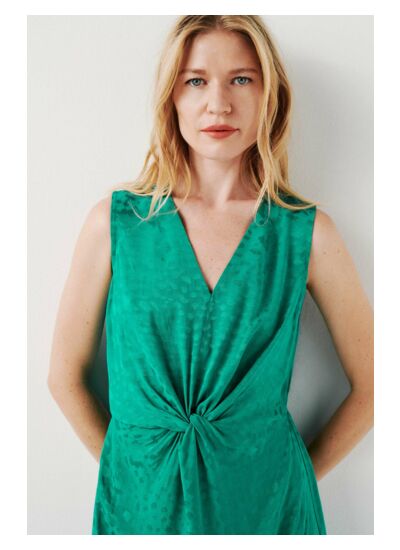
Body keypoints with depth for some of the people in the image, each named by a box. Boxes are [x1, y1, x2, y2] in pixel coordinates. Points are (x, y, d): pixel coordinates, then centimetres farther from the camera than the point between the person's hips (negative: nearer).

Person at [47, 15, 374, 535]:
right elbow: (66, 374, 0)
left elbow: (371, 385, 0)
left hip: (264, 503, 0)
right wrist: (127, 467, 0)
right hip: (142, 501, 1)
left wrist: (297, 476, 1)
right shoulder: (116, 220, -9)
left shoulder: (307, 233, -9)